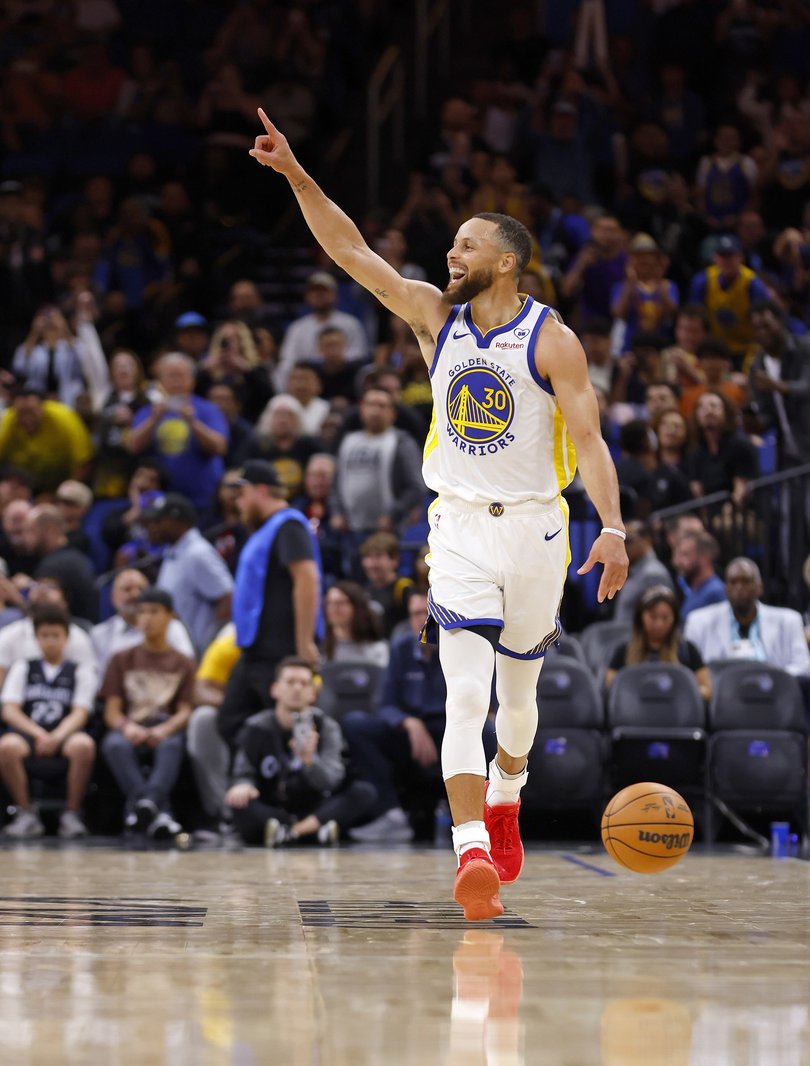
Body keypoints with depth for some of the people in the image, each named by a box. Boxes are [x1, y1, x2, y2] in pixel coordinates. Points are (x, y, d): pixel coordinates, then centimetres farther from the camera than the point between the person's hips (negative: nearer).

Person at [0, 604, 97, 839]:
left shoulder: (81, 671, 14)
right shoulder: (22, 668, 18)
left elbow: (79, 714, 2)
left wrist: (57, 737, -18)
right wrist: (38, 733, -12)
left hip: (64, 734, -1)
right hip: (27, 732, 1)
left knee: (84, 745, -37)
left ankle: (72, 814, -23)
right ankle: (26, 814, -23)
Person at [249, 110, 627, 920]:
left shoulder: (552, 340, -7)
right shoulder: (435, 315, 2)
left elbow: (588, 439, -12)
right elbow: (351, 252, -3)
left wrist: (613, 528, -24)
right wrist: (295, 174, -12)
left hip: (535, 528, -1)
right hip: (459, 526, 1)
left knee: (517, 693, 16)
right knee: (465, 698, -15)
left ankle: (503, 803, 45)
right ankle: (472, 855, -23)